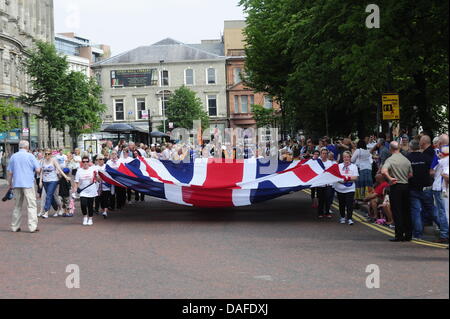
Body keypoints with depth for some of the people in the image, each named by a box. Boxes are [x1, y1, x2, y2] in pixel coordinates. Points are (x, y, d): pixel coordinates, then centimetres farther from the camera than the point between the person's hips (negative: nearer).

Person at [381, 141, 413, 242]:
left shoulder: (390, 160, -10)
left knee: (397, 212, -1)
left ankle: (399, 235, -2)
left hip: (395, 187, -5)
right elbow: (411, 174, 12)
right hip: (406, 186, 5)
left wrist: (390, 178, -17)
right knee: (406, 211, 11)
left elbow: (383, 171, -28)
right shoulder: (406, 160, 6)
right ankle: (408, 235, 14)